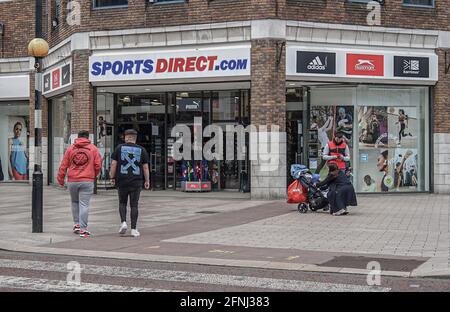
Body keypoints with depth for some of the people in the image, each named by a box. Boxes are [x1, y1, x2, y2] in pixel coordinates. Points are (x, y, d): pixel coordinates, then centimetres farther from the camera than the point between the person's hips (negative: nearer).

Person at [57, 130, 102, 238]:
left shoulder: (70, 148, 6)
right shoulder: (93, 149, 3)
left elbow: (63, 165, 4)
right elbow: (98, 165, 0)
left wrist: (60, 179, 13)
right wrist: (94, 176, 17)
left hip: (72, 181, 2)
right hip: (87, 181, -2)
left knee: (74, 202, 21)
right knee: (84, 205, -2)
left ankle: (76, 224, 19)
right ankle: (83, 229, -5)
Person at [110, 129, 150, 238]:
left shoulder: (119, 148, 1)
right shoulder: (141, 150, 2)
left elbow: (113, 164, -1)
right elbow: (145, 167, 2)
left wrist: (112, 177, 8)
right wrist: (147, 181, 9)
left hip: (122, 181, 0)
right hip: (136, 182, 0)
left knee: (122, 203, 17)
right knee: (134, 205, 4)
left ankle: (123, 222, 0)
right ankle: (134, 229, 2)